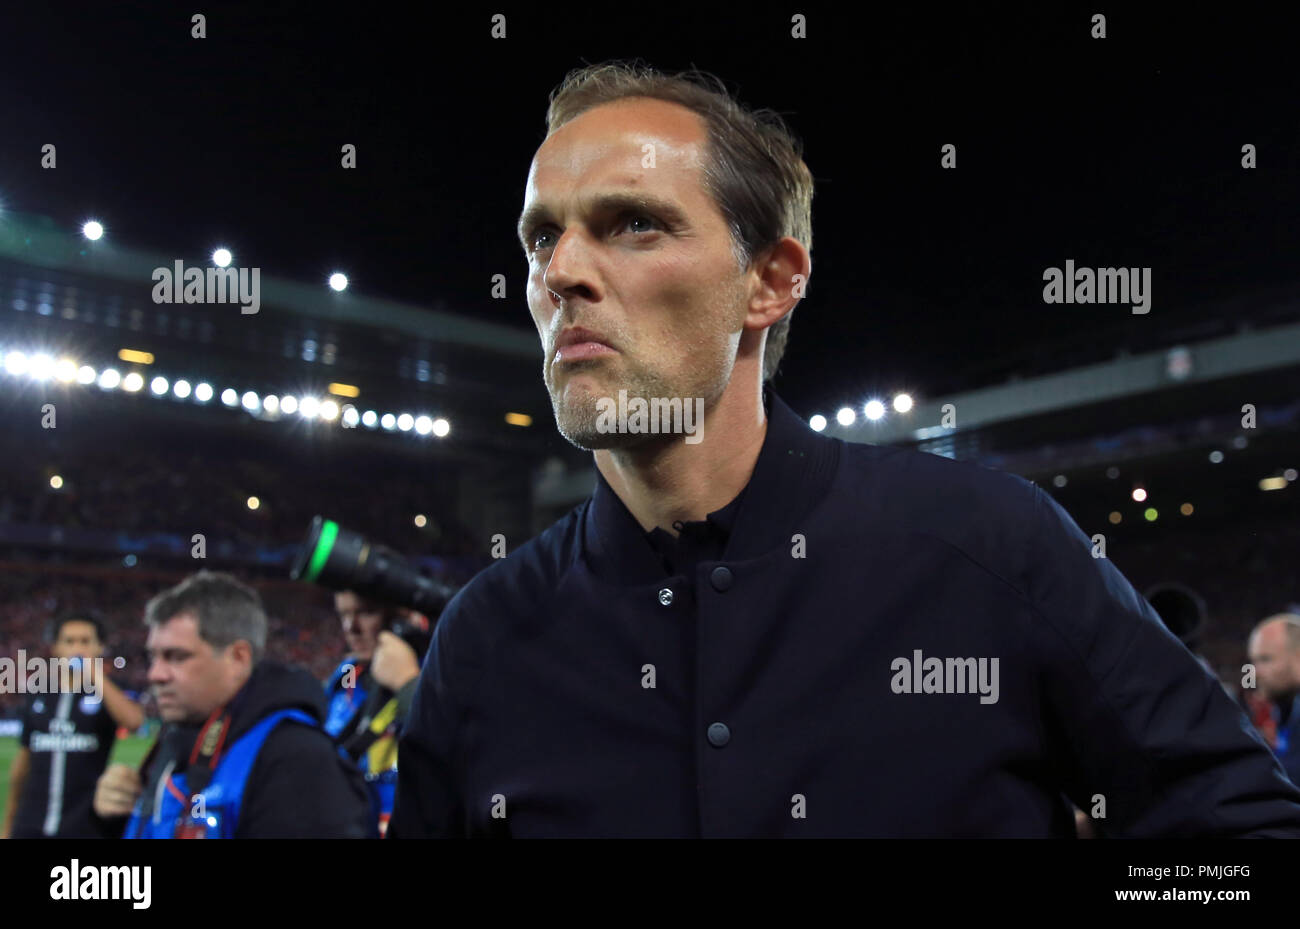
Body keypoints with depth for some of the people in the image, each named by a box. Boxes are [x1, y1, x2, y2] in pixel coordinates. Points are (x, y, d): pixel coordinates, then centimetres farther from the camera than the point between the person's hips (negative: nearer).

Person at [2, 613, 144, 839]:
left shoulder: (109, 694, -1)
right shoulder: (38, 697, 10)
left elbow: (133, 721, -24)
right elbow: (24, 759, 17)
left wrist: (96, 676, -16)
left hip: (87, 828, -3)